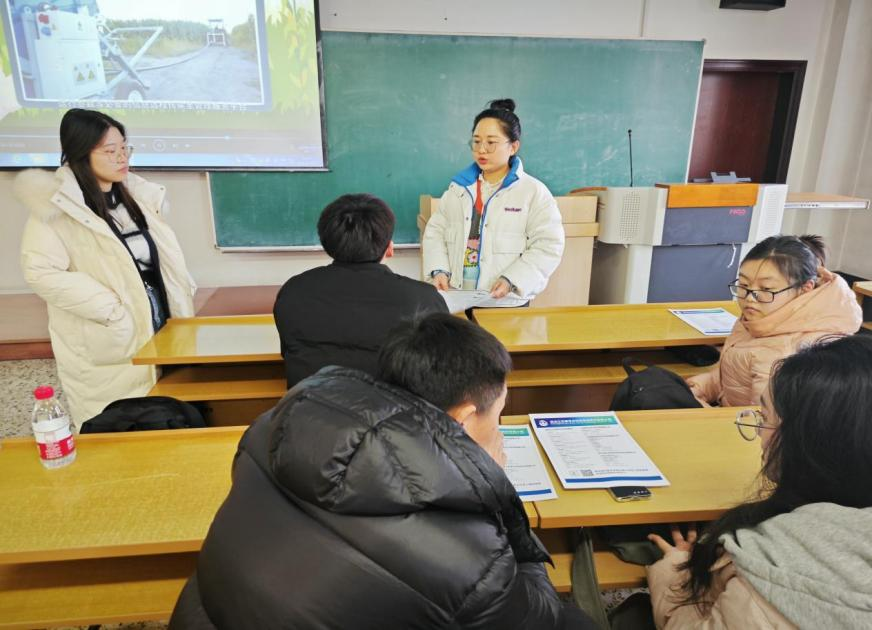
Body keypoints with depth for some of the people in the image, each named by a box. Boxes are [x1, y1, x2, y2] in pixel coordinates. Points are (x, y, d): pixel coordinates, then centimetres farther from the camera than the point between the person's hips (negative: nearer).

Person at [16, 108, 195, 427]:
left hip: (157, 327, 6)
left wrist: (181, 292, 2)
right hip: (106, 343, -5)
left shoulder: (135, 192, 7)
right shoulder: (56, 204, -12)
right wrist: (111, 308, -20)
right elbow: (41, 272, -18)